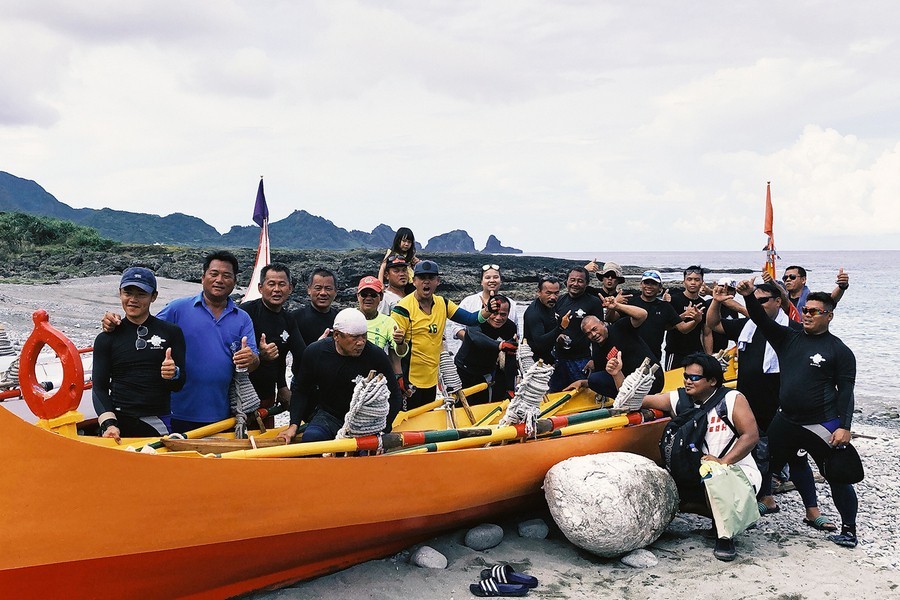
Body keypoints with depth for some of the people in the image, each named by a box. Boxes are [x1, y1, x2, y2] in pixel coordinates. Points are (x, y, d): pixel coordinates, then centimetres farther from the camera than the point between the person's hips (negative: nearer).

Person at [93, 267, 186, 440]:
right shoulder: (106, 339, 9)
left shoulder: (172, 333, 7)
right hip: (119, 421, 0)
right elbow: (99, 388, 5)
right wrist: (108, 424, -11)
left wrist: (174, 374, -17)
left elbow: (178, 386, 6)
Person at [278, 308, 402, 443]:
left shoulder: (377, 356, -12)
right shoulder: (314, 352, -7)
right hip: (328, 416, 1)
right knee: (310, 438, -29)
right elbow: (301, 392, 5)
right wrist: (294, 425, -7)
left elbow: (393, 398, -4)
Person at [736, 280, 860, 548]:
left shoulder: (839, 350, -4)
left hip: (823, 426, -4)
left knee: (837, 477, 3)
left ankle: (849, 530, 15)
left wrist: (844, 426, -13)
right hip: (786, 420, 5)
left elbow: (846, 391, -6)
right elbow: (762, 321, -3)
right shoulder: (788, 338, 8)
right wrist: (749, 296, -20)